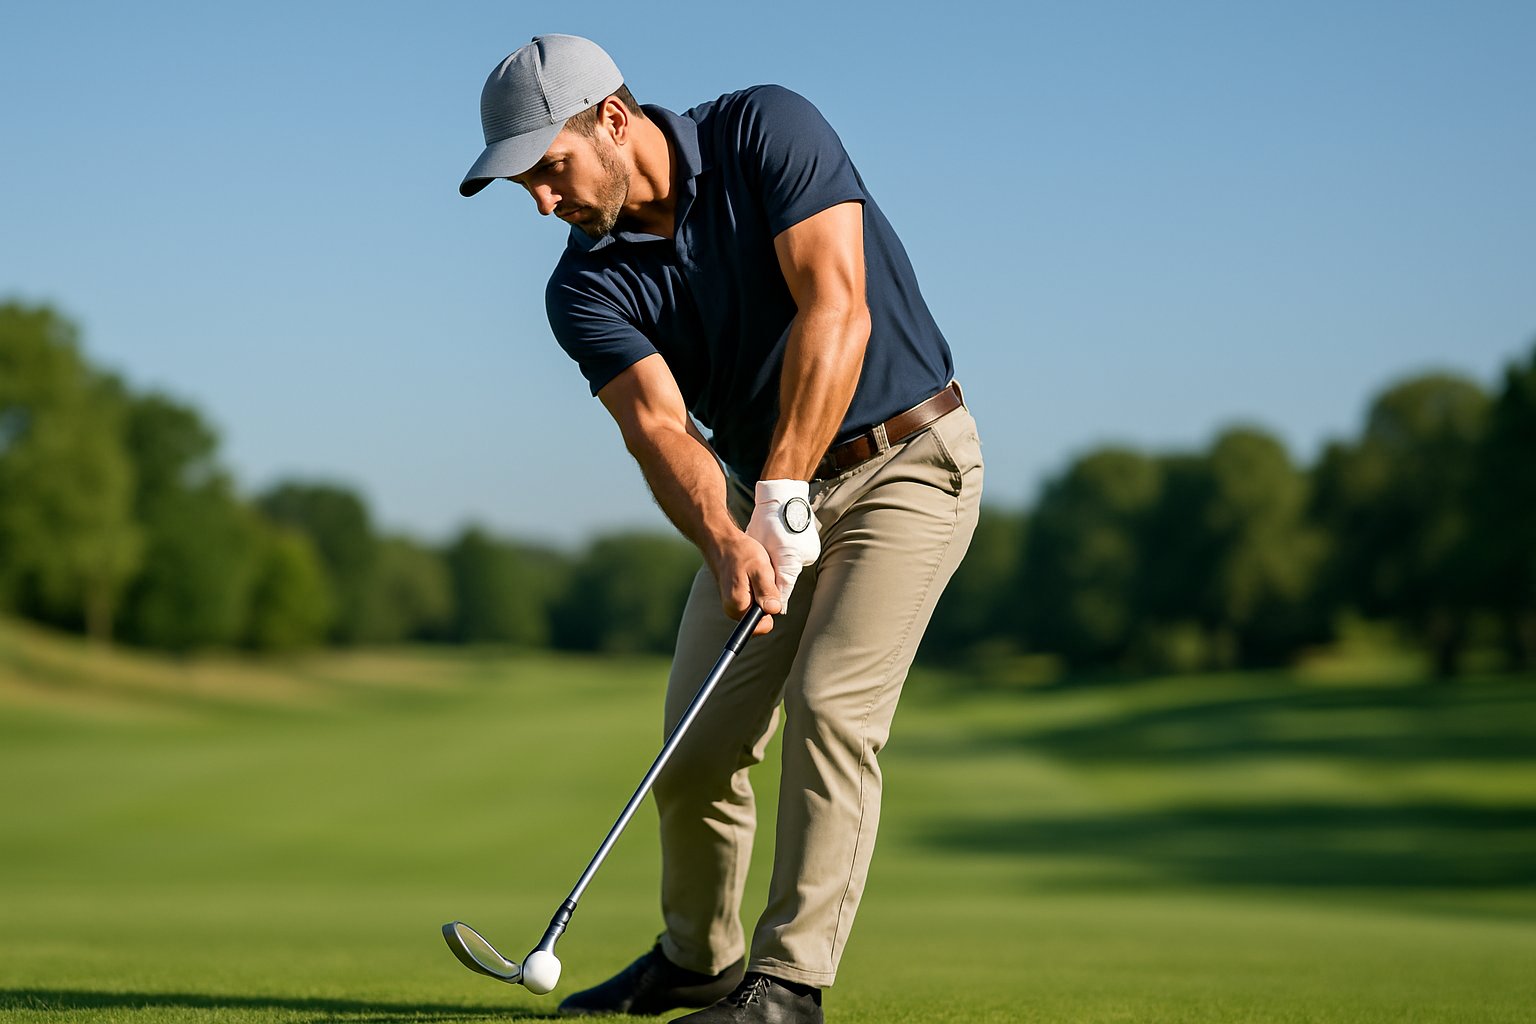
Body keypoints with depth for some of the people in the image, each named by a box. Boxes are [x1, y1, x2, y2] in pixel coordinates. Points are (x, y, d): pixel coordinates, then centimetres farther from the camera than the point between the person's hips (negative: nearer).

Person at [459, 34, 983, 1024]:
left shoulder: (770, 131, -19)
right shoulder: (587, 286, -7)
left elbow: (837, 316, -26)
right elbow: (660, 427, -20)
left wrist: (782, 499, -30)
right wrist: (725, 541, -39)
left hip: (904, 460, -5)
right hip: (766, 484, 5)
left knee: (829, 706, -18)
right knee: (700, 731, 3)